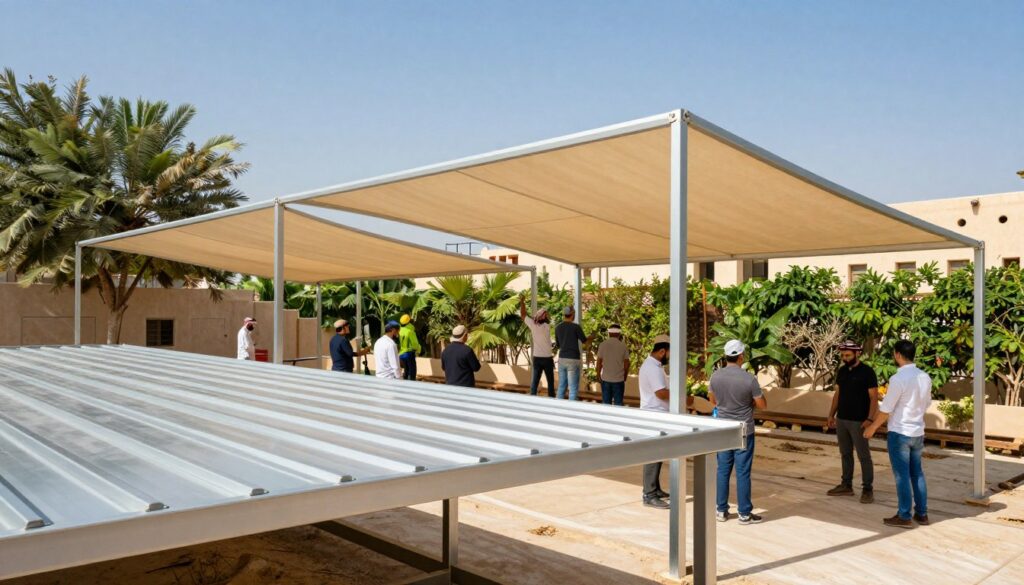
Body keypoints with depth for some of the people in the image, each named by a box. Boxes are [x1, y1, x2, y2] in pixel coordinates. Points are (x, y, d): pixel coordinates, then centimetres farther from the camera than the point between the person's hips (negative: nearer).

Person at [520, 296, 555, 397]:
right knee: (550, 382, 7)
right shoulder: (547, 326, -14)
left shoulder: (533, 325, -6)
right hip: (547, 358, -2)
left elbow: (523, 315, 5)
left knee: (534, 381, 6)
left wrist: (522, 302, 13)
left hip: (537, 358, 3)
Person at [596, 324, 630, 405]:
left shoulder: (603, 345, -4)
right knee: (618, 404, 5)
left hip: (605, 379, 1)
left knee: (606, 403, 8)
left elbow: (599, 362, -2)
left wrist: (598, 375, 12)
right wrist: (624, 377, 15)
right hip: (619, 379, -1)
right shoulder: (623, 346, -5)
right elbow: (626, 364, 0)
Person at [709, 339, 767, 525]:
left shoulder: (715, 376, -5)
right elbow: (762, 405, -6)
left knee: (723, 470, 11)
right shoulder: (749, 379, -17)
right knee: (743, 472, 4)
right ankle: (745, 513, 12)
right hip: (743, 431, -4)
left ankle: (722, 510, 18)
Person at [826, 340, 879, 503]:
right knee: (845, 454, 13)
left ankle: (867, 489, 5)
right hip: (841, 419, 7)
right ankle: (846, 485, 21)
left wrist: (870, 419, -20)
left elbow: (874, 397, -12)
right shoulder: (842, 371, 9)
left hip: (858, 421, -7)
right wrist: (831, 414, 12)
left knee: (863, 456, -1)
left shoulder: (867, 372, -10)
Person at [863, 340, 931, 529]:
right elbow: (926, 403, 15)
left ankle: (904, 517, 7)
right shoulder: (925, 377, 2)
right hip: (918, 432, 7)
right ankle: (921, 514, 23)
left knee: (902, 475, 1)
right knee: (917, 473, 16)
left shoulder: (898, 379, -20)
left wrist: (872, 428, -2)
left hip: (900, 433, -7)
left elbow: (886, 409, -16)